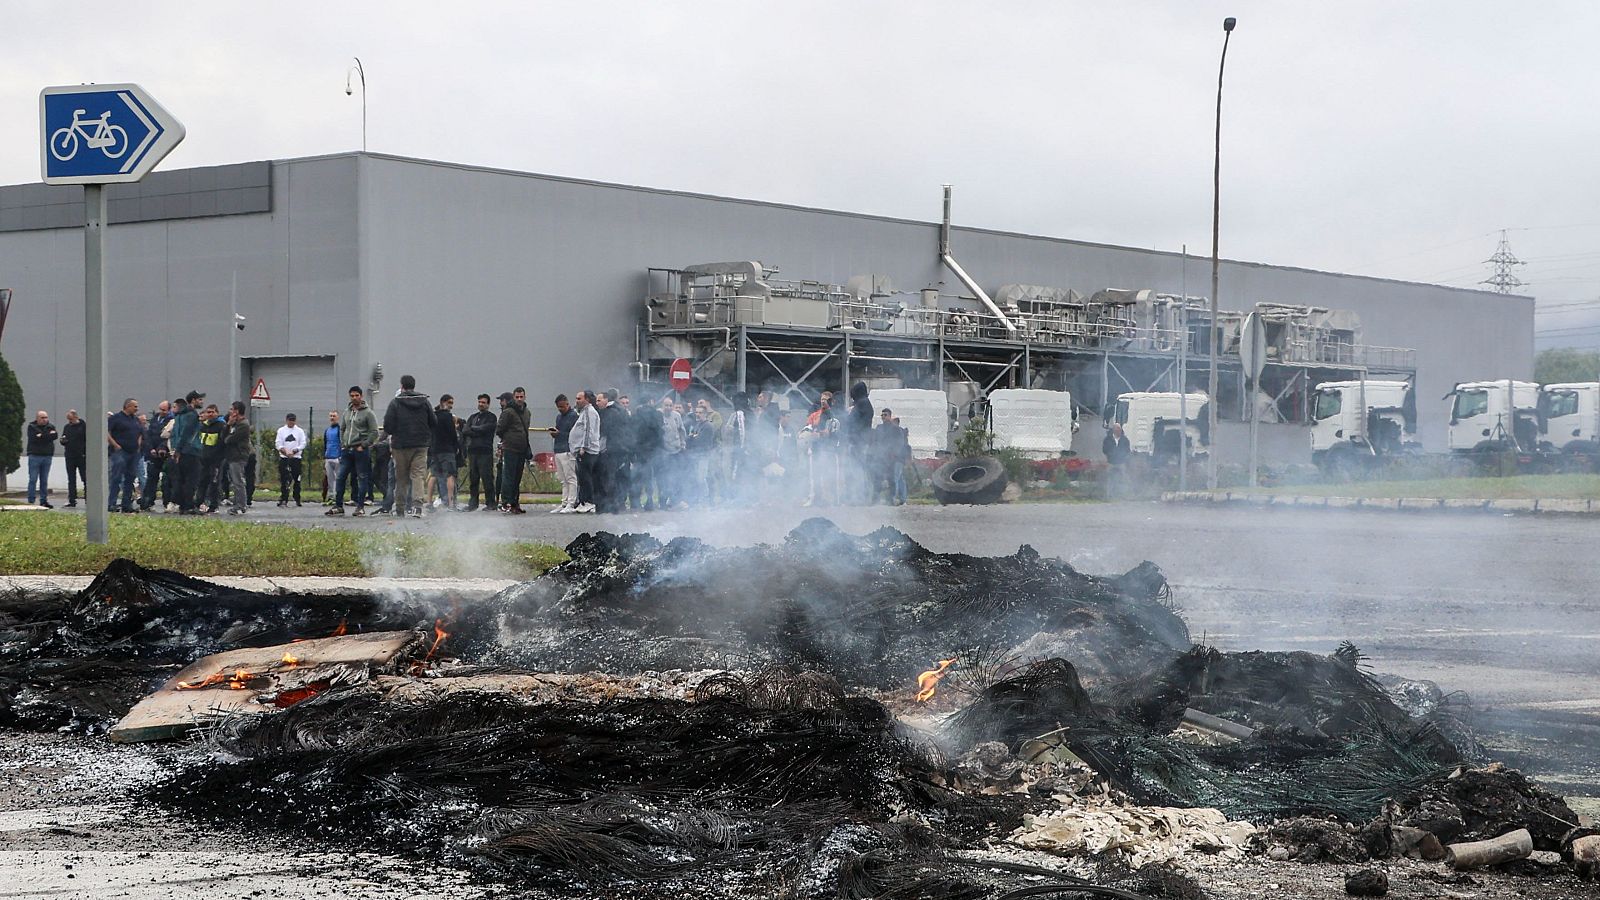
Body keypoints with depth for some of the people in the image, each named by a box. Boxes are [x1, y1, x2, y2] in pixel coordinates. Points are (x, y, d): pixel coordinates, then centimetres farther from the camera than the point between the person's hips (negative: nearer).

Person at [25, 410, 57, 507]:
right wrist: (47, 435, -9)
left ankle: (44, 501, 10)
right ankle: (31, 501, -4)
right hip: (34, 456, -3)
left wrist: (41, 436, -12)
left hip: (47, 456, 3)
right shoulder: (31, 427, 2)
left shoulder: (50, 427, 12)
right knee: (33, 480, -5)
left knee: (44, 481, 7)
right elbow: (34, 439, -15)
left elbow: (54, 436, -8)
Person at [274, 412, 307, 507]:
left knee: (297, 479, 1)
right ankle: (284, 499, 1)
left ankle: (297, 499, 8)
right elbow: (278, 444, 1)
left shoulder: (300, 431, 7)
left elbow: (303, 444, 1)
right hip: (284, 458, 0)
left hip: (296, 457, 0)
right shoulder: (281, 430, 8)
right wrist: (285, 452, -15)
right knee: (284, 480, -2)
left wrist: (294, 451, -13)